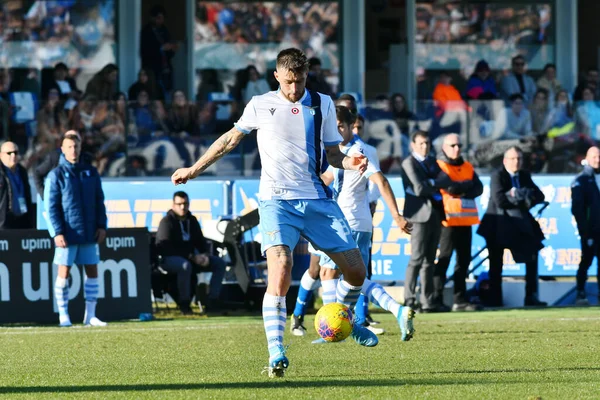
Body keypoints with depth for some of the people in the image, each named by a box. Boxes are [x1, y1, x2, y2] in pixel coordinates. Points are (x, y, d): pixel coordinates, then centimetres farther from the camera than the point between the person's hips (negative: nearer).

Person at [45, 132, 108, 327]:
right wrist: (57, 232, -14)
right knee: (63, 272, -1)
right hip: (67, 234, -4)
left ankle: (90, 315, 10)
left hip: (89, 234, 4)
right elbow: (51, 207, -6)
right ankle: (63, 315, 5)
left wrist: (101, 225, 2)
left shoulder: (91, 172, 9)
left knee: (92, 271, 4)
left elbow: (99, 201, 12)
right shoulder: (56, 175, -3)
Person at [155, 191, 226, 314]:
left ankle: (212, 301, -13)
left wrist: (204, 255, -7)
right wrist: (192, 257, -23)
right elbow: (165, 247, -19)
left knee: (219, 263, -7)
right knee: (185, 265, -42)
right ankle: (184, 303, -27)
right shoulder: (167, 222, -10)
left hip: (191, 257, 7)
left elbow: (200, 241, 18)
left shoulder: (191, 220, 12)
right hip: (169, 258, -7)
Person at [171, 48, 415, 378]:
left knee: (355, 270, 2)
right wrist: (194, 169, 22)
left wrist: (348, 162, -8)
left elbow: (332, 153, 14)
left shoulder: (322, 104, 10)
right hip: (278, 201, -3)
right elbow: (231, 139, 19)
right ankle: (276, 355, -21)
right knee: (280, 270, -23)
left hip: (317, 200, 3)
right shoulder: (261, 106, 5)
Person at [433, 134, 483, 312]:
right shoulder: (439, 166, -2)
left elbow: (478, 188, 5)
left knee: (464, 260, 8)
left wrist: (461, 190, -11)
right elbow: (451, 188, -17)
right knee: (444, 259, -7)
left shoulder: (467, 167, 18)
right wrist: (467, 185, -3)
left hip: (465, 220, 7)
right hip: (448, 220, -7)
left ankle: (460, 299, 12)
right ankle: (437, 298, -7)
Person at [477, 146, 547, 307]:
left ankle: (531, 297, 8)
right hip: (498, 226, -6)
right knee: (496, 265, -1)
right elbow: (500, 200, -25)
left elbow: (539, 196, 0)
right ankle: (495, 301, 2)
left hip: (518, 224, 6)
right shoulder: (497, 176, -12)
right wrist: (522, 199, -14)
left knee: (532, 258, 2)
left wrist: (518, 194, -17)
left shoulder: (524, 176, 7)